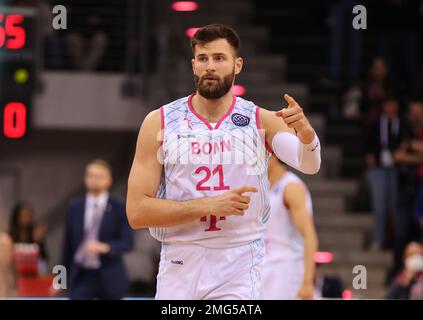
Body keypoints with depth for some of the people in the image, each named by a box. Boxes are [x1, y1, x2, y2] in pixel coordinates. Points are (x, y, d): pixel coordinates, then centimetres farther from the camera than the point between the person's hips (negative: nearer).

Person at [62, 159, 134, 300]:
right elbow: (68, 244, 10)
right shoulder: (74, 208, 7)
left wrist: (105, 247, -25)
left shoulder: (119, 208, -1)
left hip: (109, 278, -1)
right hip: (80, 277, 1)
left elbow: (128, 242, -7)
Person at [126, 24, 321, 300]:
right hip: (178, 269, 1)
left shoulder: (263, 121, 1)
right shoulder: (159, 122, -1)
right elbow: (137, 211, -7)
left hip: (239, 275, -1)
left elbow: (308, 165, -17)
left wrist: (305, 132, -39)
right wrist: (209, 205, -17)